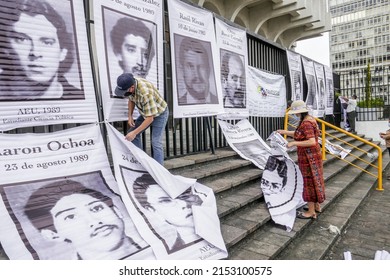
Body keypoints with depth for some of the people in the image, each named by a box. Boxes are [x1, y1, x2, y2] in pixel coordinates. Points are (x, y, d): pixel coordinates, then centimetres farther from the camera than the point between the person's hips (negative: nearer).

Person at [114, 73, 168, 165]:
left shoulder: (145, 93, -40)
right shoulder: (130, 83, -16)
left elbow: (150, 118, -35)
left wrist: (134, 132, -30)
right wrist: (130, 116, -4)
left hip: (159, 113, -8)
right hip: (146, 112, 8)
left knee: (156, 142, -16)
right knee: (131, 133, 7)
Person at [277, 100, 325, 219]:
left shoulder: (306, 123, -24)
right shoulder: (309, 119, 7)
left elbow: (312, 142, -31)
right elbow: (299, 135, 15)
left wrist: (294, 143, -27)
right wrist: (285, 132, 11)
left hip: (309, 157, -10)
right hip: (312, 155, 10)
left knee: (309, 182, 1)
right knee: (314, 181, 19)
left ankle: (311, 212, 14)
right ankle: (317, 206, 34)